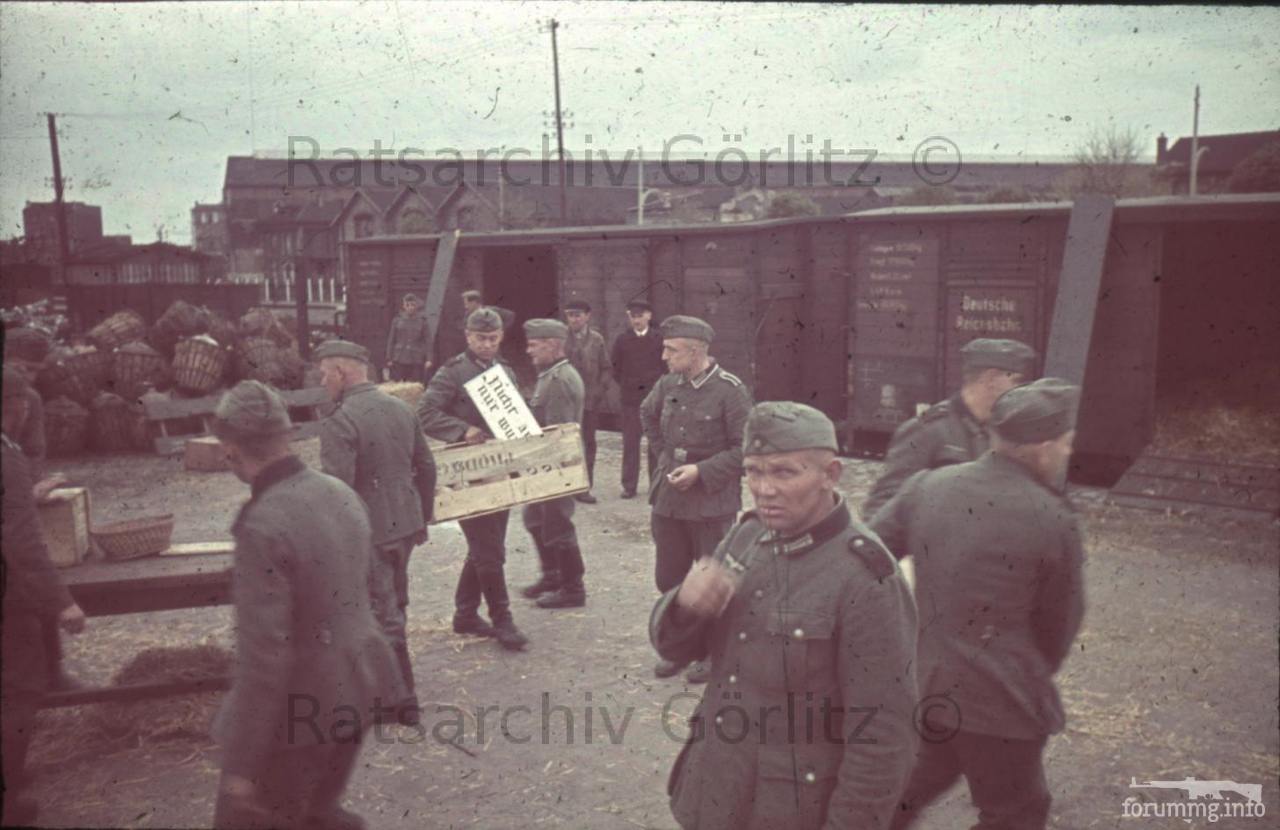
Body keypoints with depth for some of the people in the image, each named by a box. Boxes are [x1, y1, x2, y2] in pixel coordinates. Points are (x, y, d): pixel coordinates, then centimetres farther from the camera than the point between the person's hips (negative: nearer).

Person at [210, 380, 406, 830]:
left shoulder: (263, 526, -25)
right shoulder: (340, 493, 0)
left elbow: (264, 655, -25)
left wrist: (242, 762, -17)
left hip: (299, 709, -8)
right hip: (354, 689, 8)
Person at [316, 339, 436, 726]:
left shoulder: (339, 423, -18)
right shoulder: (402, 409, 5)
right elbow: (426, 468, 10)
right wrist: (422, 519, 21)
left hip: (367, 532, -8)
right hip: (405, 525, 8)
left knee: (384, 614, 4)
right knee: (394, 604, 22)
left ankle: (403, 700, 13)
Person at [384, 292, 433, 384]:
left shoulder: (422, 321, 3)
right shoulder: (397, 320, 5)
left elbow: (428, 341, 0)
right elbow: (391, 340, 8)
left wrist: (428, 359, -9)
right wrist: (389, 358, 3)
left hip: (417, 361, -1)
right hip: (399, 360, 1)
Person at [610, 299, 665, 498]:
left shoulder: (659, 339, 0)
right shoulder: (621, 340, 3)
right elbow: (614, 366, 11)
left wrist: (658, 385, 2)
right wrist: (626, 384, 7)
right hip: (629, 398, 1)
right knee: (630, 443, 1)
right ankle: (629, 486, 7)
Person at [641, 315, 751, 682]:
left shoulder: (730, 391, -15)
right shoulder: (668, 385, 3)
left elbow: (747, 448, -14)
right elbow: (647, 415, 24)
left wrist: (702, 471, -19)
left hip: (712, 504, -6)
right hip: (668, 500, 6)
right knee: (668, 579, 15)